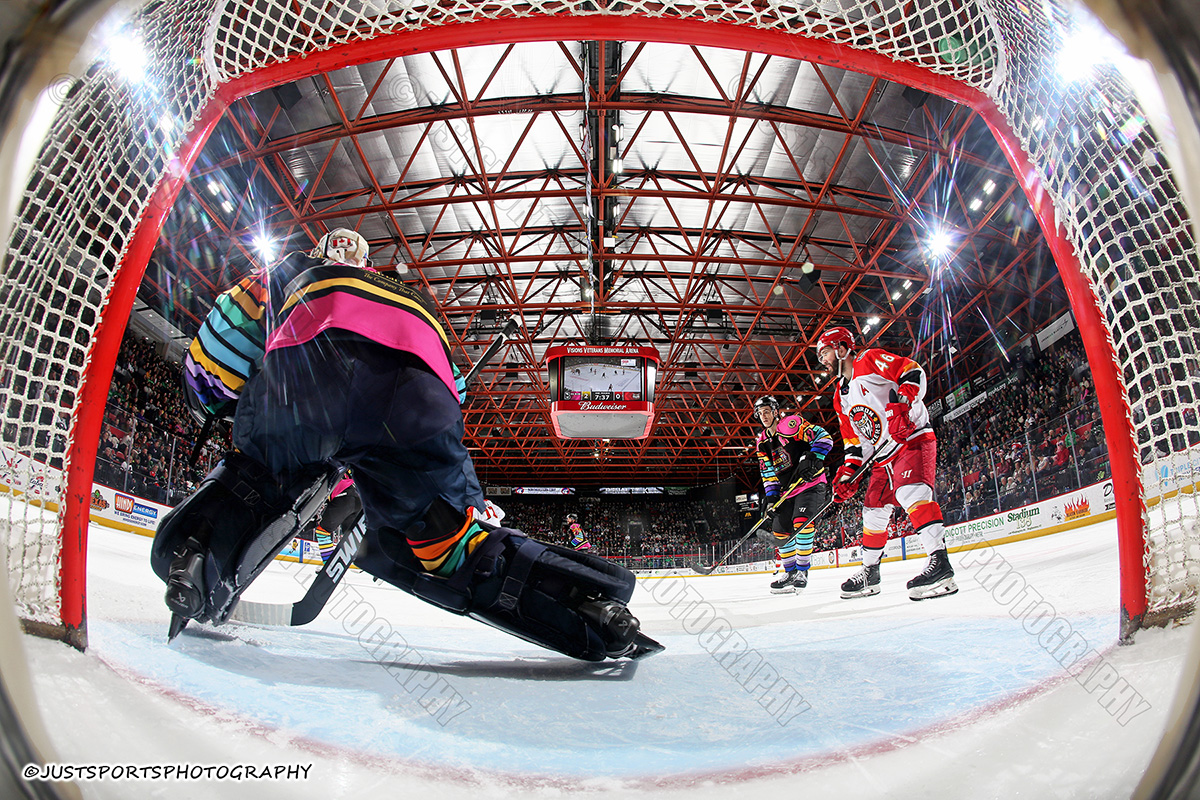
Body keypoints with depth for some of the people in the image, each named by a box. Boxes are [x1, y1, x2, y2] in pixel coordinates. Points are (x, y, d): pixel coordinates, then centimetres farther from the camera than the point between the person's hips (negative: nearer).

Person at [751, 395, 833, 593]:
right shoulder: (762, 443, 11)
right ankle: (791, 573, 18)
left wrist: (812, 458, -27)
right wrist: (770, 496, 1)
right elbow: (768, 472, 12)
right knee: (780, 530, 5)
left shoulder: (792, 423, -10)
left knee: (801, 521, -24)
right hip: (787, 490, 8)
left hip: (811, 483, -8)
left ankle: (802, 572, -16)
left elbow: (823, 437, -15)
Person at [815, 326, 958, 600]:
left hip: (913, 438, -9)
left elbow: (913, 373, -16)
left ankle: (939, 561, -35)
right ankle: (869, 572, 22)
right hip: (884, 457, 9)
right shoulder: (841, 396, 19)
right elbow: (853, 439, 18)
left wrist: (901, 405, -30)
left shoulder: (870, 360, -4)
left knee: (909, 490, -30)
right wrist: (847, 472, 7)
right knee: (874, 509, 9)